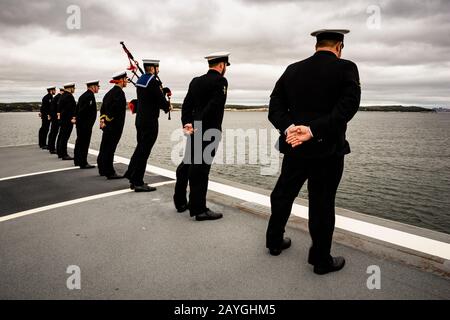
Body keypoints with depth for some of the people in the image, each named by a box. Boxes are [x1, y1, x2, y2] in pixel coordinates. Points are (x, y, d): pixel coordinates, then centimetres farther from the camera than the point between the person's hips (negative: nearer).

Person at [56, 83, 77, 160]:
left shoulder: (62, 96, 15)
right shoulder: (69, 96, -16)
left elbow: (59, 107, 19)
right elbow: (71, 108, -22)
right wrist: (73, 118, -18)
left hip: (62, 119, 11)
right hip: (68, 120, -11)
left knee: (61, 136, 16)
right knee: (65, 137, -8)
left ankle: (60, 153, 26)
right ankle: (64, 155, -5)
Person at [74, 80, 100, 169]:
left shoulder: (83, 95, 15)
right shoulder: (90, 96, -16)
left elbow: (77, 108, 17)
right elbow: (84, 110, -24)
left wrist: (77, 118, 18)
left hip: (80, 124, 10)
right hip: (86, 125, -10)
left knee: (79, 142, 18)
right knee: (84, 143, -5)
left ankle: (77, 161, 29)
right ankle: (83, 163, 0)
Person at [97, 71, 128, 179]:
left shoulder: (111, 91, 16)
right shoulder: (119, 92, -14)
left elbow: (104, 106, 16)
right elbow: (114, 108, -23)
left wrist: (102, 119, 11)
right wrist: (107, 120, -16)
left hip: (107, 125, 10)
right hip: (115, 125, -10)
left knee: (105, 147, 15)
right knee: (110, 149, -6)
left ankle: (103, 169, 27)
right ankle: (110, 172, 0)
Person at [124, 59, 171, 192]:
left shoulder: (141, 80, 13)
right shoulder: (153, 81, -16)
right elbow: (161, 100, -17)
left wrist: (164, 90, 6)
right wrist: (167, 107, 3)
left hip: (140, 120, 9)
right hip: (150, 121, -9)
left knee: (140, 148, 18)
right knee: (144, 151, -3)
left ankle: (133, 178, 26)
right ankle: (138, 183, 4)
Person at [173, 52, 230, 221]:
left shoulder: (196, 81, 12)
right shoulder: (220, 81, -9)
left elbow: (187, 104, 5)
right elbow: (213, 106, -20)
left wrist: (187, 123, -3)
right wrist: (199, 125, -15)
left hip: (194, 130, 8)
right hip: (209, 131, -8)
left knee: (186, 165, 16)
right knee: (201, 168, -4)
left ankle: (180, 202, 28)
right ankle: (199, 209, 6)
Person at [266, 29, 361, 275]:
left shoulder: (292, 70, 8)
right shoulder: (346, 68, -5)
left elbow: (275, 106, 0)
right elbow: (348, 106, -18)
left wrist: (288, 128, -14)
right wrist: (313, 131, -21)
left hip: (294, 148, 4)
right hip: (327, 149, -4)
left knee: (282, 195, 18)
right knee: (322, 204, 6)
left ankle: (274, 242, 35)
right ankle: (321, 260, 19)